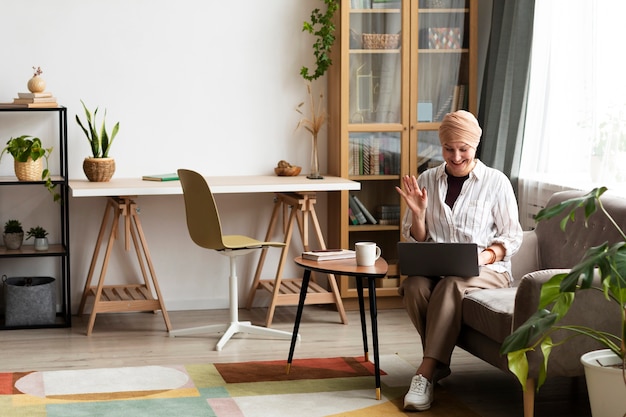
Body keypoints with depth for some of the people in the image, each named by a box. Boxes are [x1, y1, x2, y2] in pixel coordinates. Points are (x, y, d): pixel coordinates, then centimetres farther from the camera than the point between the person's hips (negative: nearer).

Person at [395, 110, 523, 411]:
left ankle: (425, 373, -34)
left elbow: (511, 237, 2)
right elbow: (415, 240, 12)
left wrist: (485, 256, -17)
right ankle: (438, 363, -16)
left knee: (451, 285, -37)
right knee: (413, 286, -32)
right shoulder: (427, 180, 8)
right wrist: (417, 213, -9)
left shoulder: (496, 182, 0)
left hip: (487, 270, -3)